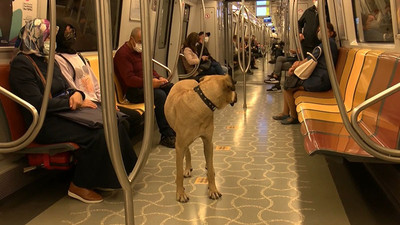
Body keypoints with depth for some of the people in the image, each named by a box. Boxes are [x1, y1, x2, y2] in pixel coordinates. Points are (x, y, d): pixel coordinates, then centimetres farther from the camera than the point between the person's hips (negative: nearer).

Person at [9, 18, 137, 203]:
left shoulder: (48, 60, 18)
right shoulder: (21, 64, -9)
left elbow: (65, 88, 21)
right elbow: (37, 103, -18)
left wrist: (77, 94, -4)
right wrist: (71, 103, -14)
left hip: (64, 112, 8)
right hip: (45, 123, -8)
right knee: (97, 134, -27)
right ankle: (79, 187, -9)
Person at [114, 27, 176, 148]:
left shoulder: (140, 51, 19)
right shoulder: (123, 53, -12)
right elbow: (129, 79, -21)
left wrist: (159, 78, 3)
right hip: (133, 90, -9)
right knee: (160, 95, -32)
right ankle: (166, 136, -29)